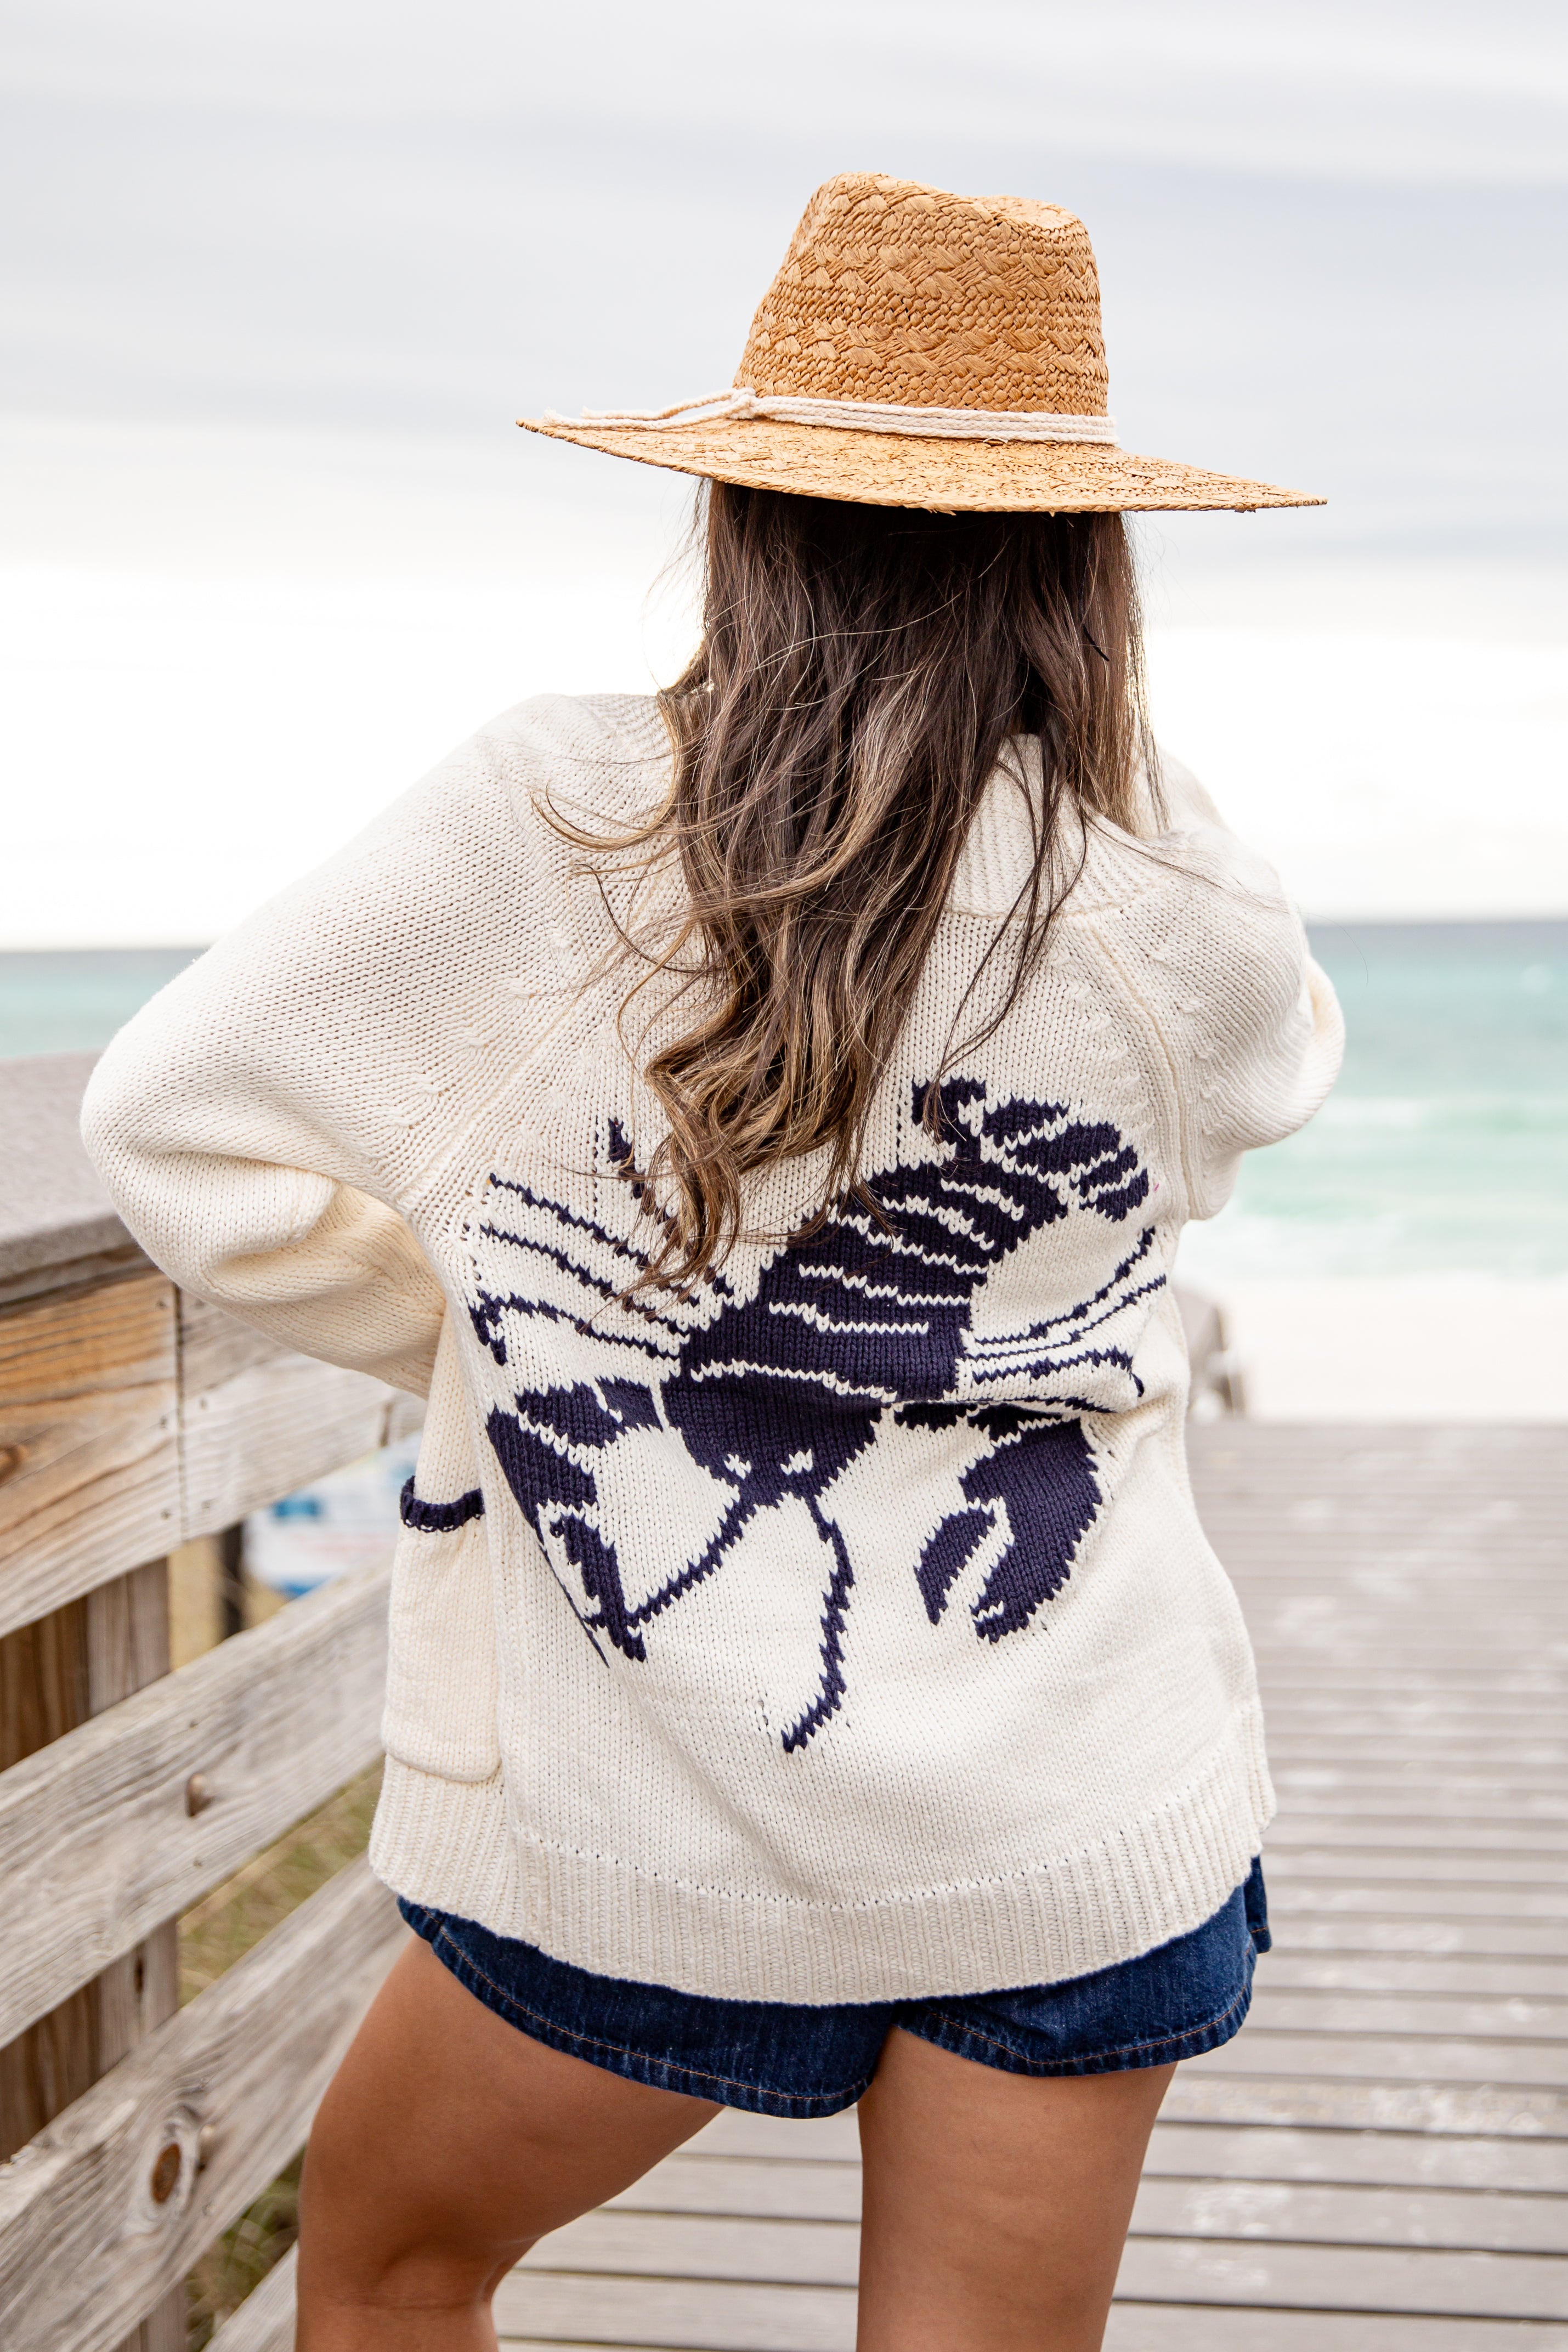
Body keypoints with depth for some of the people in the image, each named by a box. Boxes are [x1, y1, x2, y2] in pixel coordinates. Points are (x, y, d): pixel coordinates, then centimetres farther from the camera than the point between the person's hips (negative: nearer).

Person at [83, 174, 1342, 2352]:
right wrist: (1103, 769, 19)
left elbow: (186, 1121, -7)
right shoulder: (1183, 914, -8)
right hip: (1088, 1827, 2)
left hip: (661, 1822, -1)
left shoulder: (555, 822, -13)